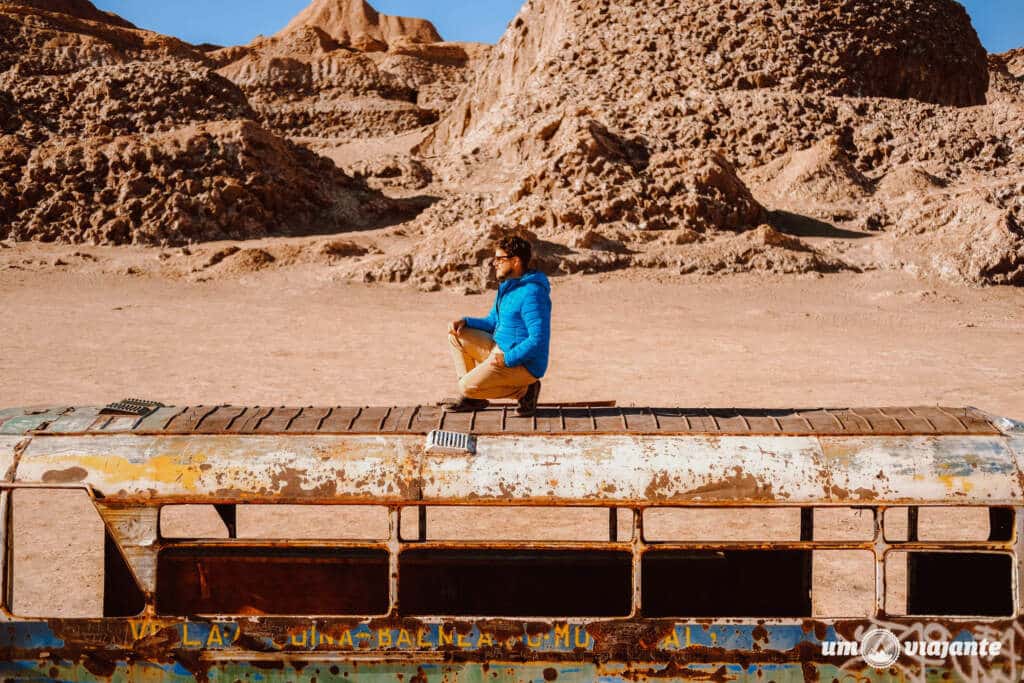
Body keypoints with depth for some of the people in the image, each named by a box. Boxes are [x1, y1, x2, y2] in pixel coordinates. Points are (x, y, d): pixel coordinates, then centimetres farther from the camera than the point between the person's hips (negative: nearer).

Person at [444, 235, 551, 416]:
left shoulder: (531, 294, -23)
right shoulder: (508, 286, 11)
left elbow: (538, 340, -28)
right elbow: (493, 322, 19)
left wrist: (507, 359, -24)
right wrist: (464, 322, 1)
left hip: (524, 364, -10)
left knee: (466, 387, -18)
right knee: (457, 335, 8)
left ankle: (523, 390, -4)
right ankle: (472, 398, 9)